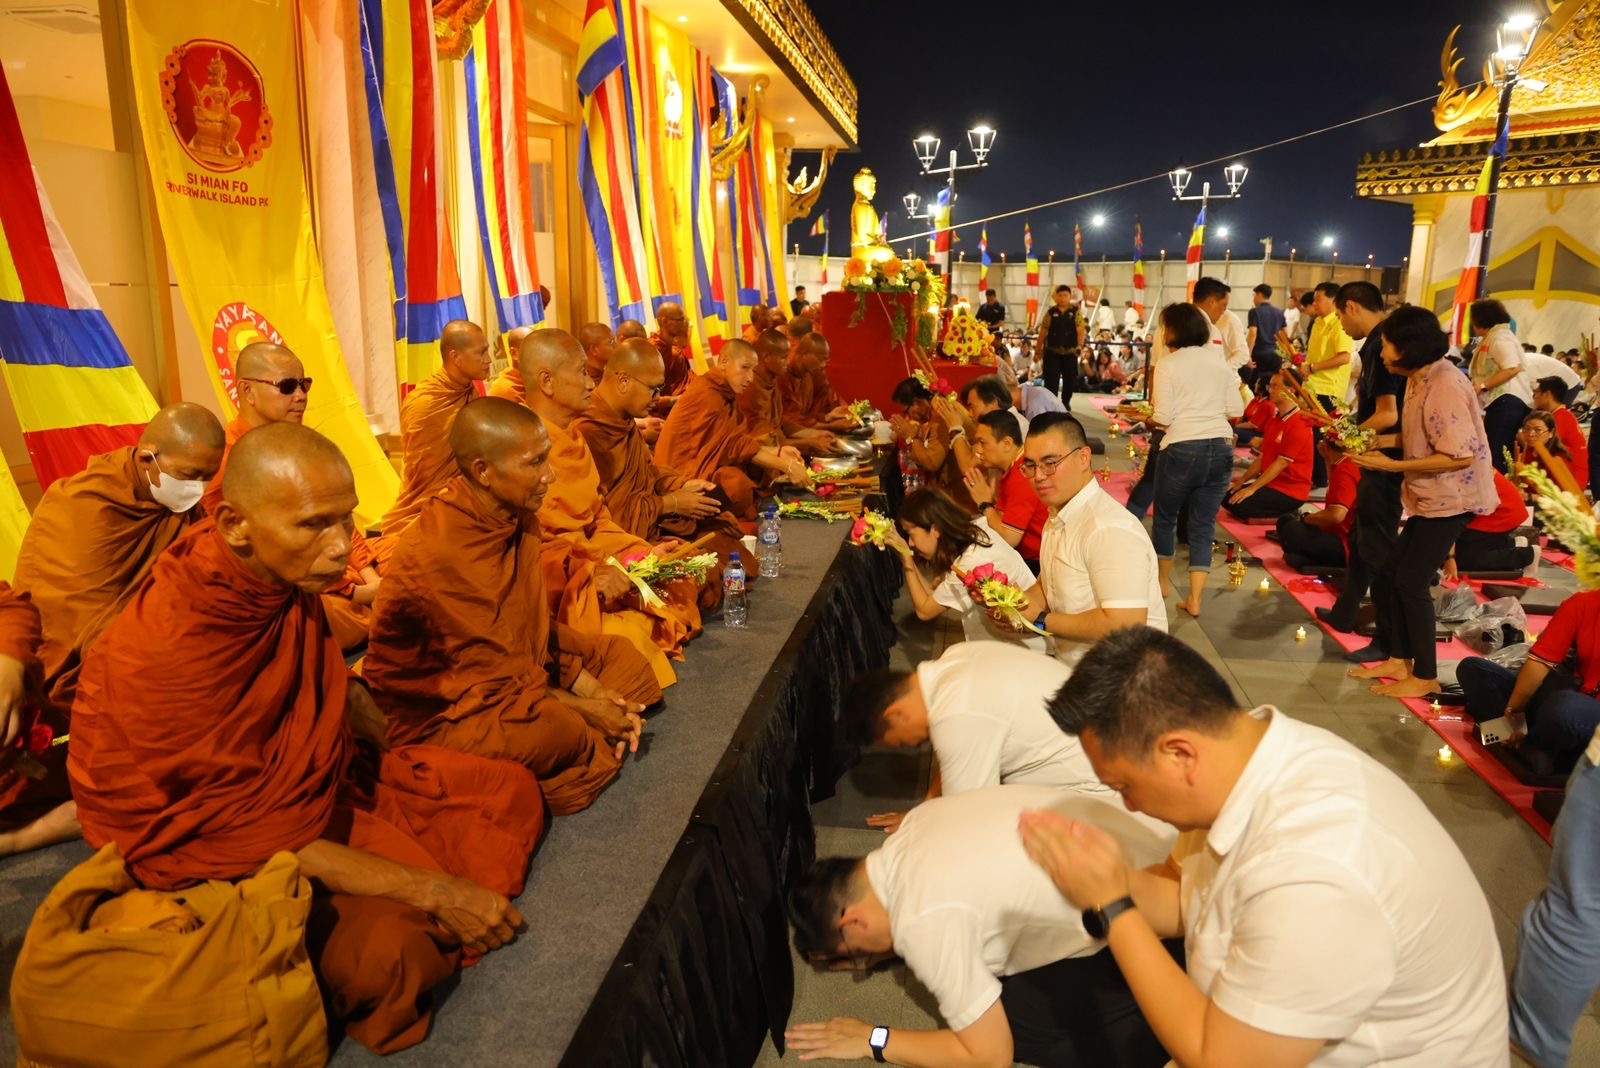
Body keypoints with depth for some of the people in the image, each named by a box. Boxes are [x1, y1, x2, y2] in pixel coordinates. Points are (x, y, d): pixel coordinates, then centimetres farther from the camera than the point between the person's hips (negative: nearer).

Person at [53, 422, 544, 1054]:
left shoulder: (288, 577, -10)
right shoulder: (162, 655, -31)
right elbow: (249, 834, -26)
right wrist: (433, 890, -27)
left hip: (324, 779, 7)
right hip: (223, 857, -7)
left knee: (512, 791, -1)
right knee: (386, 949, -30)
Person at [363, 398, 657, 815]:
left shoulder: (516, 516, -6)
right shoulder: (436, 555, -31)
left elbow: (536, 620, 3)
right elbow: (492, 672, -25)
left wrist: (590, 688, -7)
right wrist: (582, 707, -16)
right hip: (434, 708, -9)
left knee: (620, 654, 8)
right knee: (558, 731, -32)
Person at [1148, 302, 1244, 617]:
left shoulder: (1169, 363, -5)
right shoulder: (1219, 360, 9)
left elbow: (1163, 419, -10)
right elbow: (1236, 411, 7)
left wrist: (1144, 418, 9)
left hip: (1182, 449, -4)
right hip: (1220, 447, 4)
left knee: (1165, 517, 17)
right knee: (1203, 525, 9)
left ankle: (1163, 581, 32)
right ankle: (1194, 598, 6)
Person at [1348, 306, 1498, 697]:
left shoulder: (1445, 387, -24)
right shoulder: (1420, 379, 5)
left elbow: (1460, 455, -25)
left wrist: (1393, 465, -23)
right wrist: (1382, 441, 1)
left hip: (1452, 497, -9)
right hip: (1429, 496, 9)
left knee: (1411, 581, -5)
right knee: (1392, 573, 12)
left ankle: (1426, 677, 9)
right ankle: (1399, 661, 24)